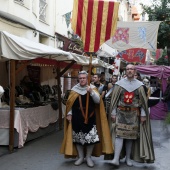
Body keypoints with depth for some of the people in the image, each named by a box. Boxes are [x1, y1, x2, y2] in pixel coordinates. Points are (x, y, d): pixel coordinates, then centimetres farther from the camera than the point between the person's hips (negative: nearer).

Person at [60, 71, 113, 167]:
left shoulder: (92, 88, 1)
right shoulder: (74, 89, 5)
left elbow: (98, 101, -10)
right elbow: (70, 103, 9)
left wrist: (91, 92, -23)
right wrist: (69, 114, -1)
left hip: (90, 118, -1)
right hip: (77, 118, 2)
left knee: (91, 137, -4)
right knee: (78, 138, 6)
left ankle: (88, 157, 13)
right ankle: (81, 157, 21)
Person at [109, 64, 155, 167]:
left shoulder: (139, 85, 2)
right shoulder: (119, 84, -1)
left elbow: (143, 101, 4)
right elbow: (114, 99, 1)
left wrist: (143, 114, 1)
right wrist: (113, 113, -2)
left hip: (134, 114, 1)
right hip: (121, 112, -1)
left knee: (131, 135, 7)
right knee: (119, 134, -10)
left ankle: (128, 158, 19)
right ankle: (116, 159, -12)